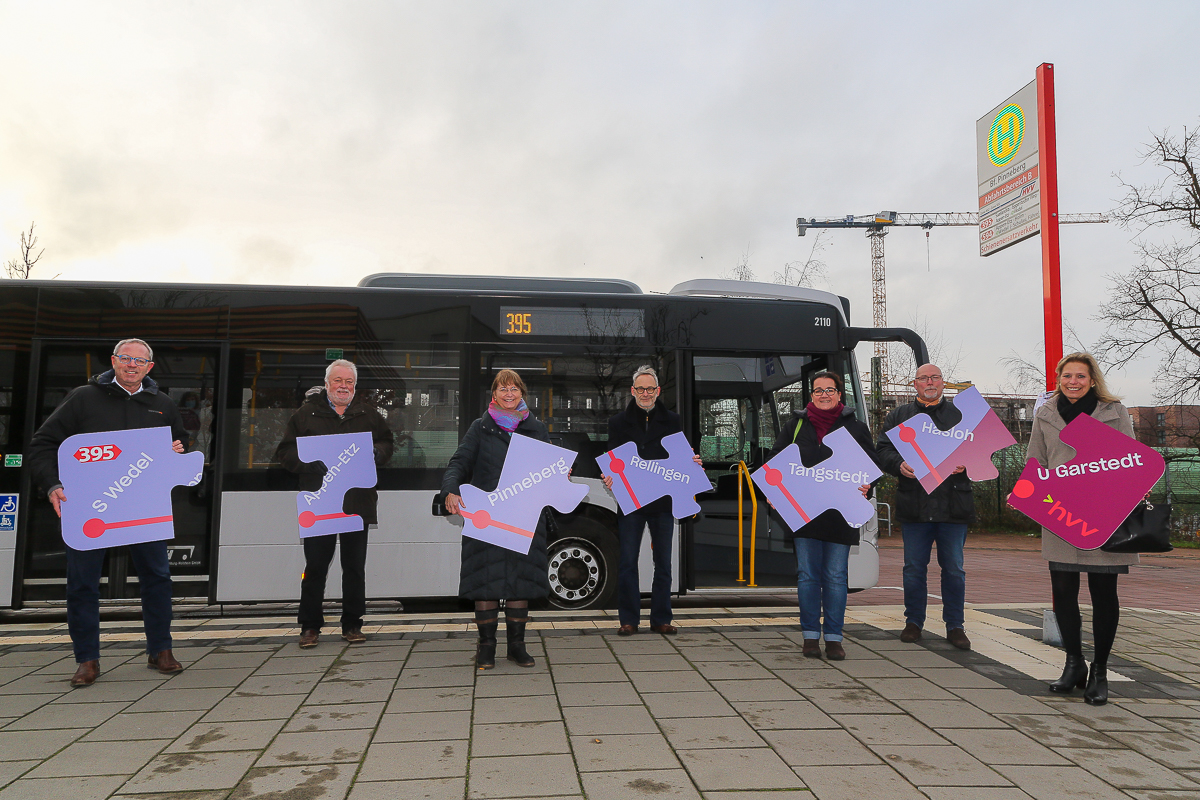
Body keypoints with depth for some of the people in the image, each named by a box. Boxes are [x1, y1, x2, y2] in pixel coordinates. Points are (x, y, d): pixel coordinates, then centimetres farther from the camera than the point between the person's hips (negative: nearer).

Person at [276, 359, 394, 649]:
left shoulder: (369, 415, 10)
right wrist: (310, 460, -17)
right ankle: (310, 627, 16)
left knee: (355, 568, 9)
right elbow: (285, 453, 2)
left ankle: (352, 625, 20)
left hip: (357, 503, 2)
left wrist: (374, 453, -8)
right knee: (315, 568, 4)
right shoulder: (306, 413, 4)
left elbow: (387, 444, 14)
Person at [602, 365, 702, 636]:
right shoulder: (619, 422, 8)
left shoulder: (671, 421, 10)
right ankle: (629, 619, 11)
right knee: (627, 561, 1)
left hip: (663, 501, 1)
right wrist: (611, 476, -17)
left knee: (663, 563, 7)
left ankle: (661, 619, 17)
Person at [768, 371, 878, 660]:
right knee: (807, 575, 4)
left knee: (836, 577, 2)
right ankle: (811, 636, 12)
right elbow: (776, 459, 11)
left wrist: (865, 487, -13)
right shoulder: (795, 426, 11)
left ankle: (833, 637, 10)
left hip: (839, 514, -1)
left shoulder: (856, 428, 9)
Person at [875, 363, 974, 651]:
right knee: (914, 568, 6)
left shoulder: (962, 416, 13)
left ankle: (955, 626, 17)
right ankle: (913, 622, 19)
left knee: (954, 569, 5)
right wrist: (899, 465, -14)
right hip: (914, 506, 0)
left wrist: (966, 464, -11)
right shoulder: (898, 417, 12)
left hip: (953, 506, 0)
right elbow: (882, 450, 6)